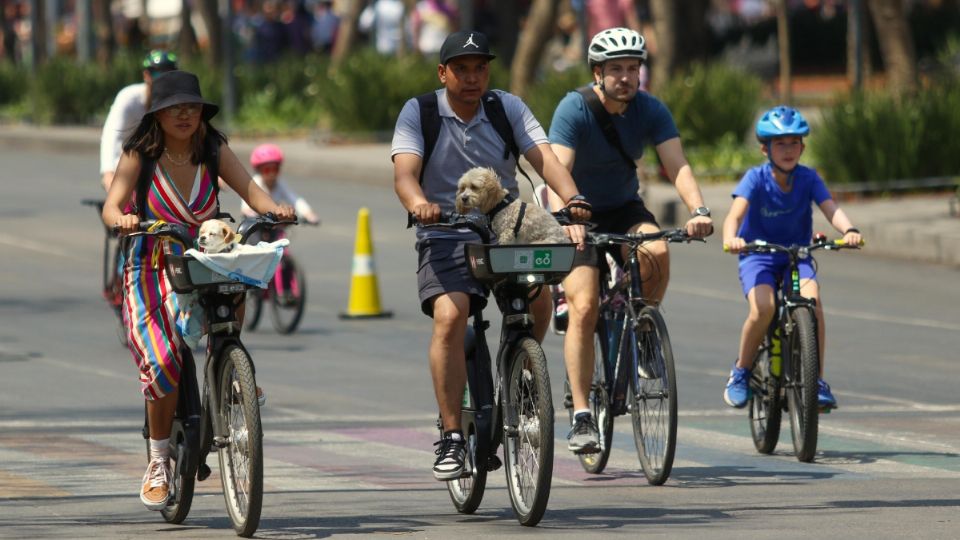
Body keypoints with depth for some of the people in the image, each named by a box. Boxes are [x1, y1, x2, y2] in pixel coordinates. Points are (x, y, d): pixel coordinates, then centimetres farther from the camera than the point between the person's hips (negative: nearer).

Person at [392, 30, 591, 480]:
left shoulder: (508, 108, 2)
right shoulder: (419, 113, -3)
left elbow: (543, 157, -11)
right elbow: (404, 172, -17)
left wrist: (572, 198, -31)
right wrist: (418, 203, -41)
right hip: (446, 239, -2)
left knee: (539, 295, -26)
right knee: (449, 316, -27)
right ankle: (451, 438, -21)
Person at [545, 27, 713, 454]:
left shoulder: (651, 111, -12)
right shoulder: (574, 110, -21)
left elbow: (676, 164, -21)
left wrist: (698, 210, -40)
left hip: (625, 209, 3)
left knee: (656, 253, -31)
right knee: (584, 307, -19)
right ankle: (581, 417, -15)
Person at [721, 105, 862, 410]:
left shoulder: (808, 179, -7)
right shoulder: (756, 178, -13)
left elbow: (830, 208, -21)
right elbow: (736, 213, -27)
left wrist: (848, 230, -43)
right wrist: (730, 237, -50)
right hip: (758, 256, -2)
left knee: (811, 299, -27)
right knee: (764, 308, -29)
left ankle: (817, 382, -18)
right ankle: (741, 371, -5)